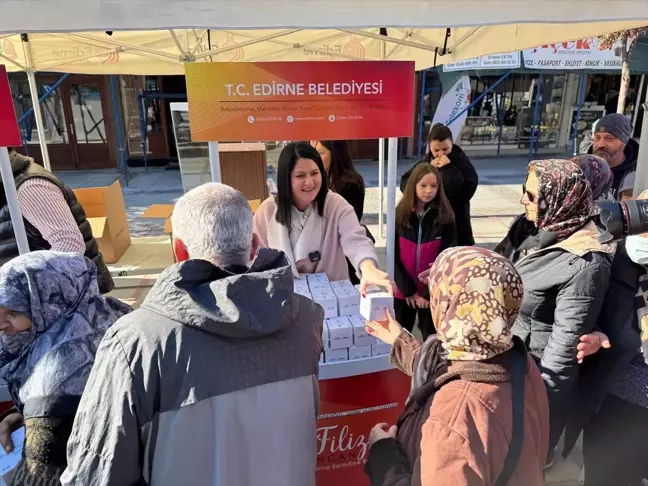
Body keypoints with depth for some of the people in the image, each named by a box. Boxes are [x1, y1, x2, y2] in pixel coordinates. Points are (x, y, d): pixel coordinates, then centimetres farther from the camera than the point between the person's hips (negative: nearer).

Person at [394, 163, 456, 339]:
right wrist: (408, 289, -10)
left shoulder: (445, 218, -6)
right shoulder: (400, 215, -3)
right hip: (403, 291, 2)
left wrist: (428, 292, -12)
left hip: (433, 293, -1)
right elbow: (393, 256, -4)